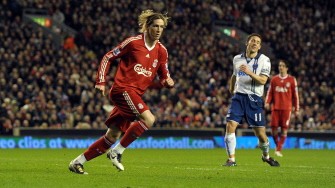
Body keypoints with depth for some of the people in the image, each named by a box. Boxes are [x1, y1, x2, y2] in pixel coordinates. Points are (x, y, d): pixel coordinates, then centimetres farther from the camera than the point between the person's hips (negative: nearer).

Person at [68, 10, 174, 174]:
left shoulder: (161, 51, 10)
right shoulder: (133, 42, -6)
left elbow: (164, 77, 19)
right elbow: (108, 57, 0)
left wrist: (167, 82, -5)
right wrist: (101, 82, -7)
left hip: (136, 95, 7)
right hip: (122, 89, -7)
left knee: (112, 136, 5)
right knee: (149, 119, -25)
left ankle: (77, 162, 14)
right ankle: (117, 152, -14)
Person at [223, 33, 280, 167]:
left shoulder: (264, 60, -2)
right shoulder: (237, 59, 10)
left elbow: (263, 80, -15)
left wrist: (250, 72, -27)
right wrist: (231, 90, 24)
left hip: (254, 99, -2)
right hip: (238, 97, 2)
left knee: (260, 132, 0)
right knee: (230, 126, -15)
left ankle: (266, 156, 28)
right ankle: (231, 159, -8)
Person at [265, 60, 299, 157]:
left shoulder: (292, 80, 5)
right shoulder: (274, 79, 11)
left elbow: (295, 95, 6)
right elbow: (270, 92, 12)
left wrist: (296, 109, 4)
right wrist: (267, 102, -6)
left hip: (286, 108, -2)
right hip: (275, 108, 2)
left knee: (284, 129, -6)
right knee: (274, 128, -3)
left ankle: (279, 150, -2)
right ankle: (277, 145, 20)